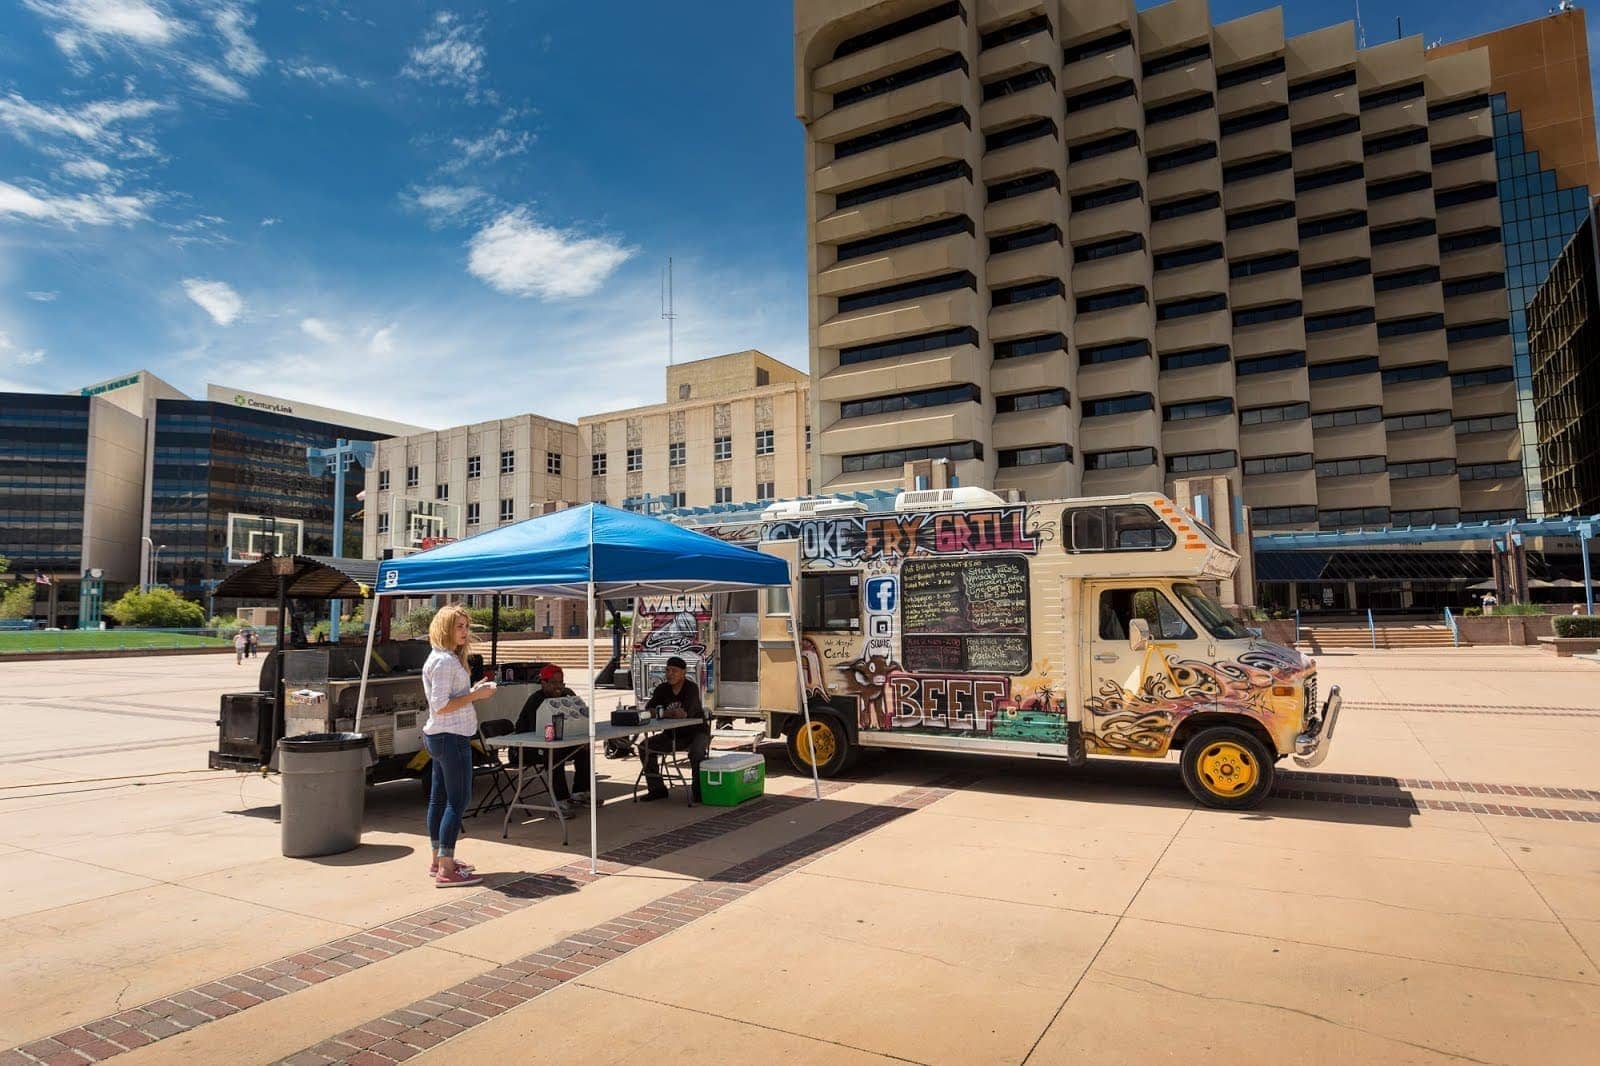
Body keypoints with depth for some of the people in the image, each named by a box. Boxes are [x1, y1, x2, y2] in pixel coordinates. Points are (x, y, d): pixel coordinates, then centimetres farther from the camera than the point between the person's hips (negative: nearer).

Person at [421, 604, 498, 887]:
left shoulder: (447, 657, 14)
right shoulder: (444, 661, -18)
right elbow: (441, 706, -22)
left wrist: (473, 689, 9)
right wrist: (475, 695, -18)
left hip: (438, 737, 11)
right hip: (451, 737, -11)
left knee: (440, 798, 15)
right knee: (458, 800, -8)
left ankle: (439, 861, 25)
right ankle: (446, 871, -5)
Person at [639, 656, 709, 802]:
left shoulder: (691, 688, -17)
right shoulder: (662, 689, 0)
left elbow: (687, 713, -32)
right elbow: (648, 710, -11)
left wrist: (664, 713, -22)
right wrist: (671, 712, -28)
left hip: (696, 731, -6)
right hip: (673, 734, 6)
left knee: (696, 753, -35)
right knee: (645, 747, -10)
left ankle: (697, 790, -11)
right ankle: (657, 789, 0)